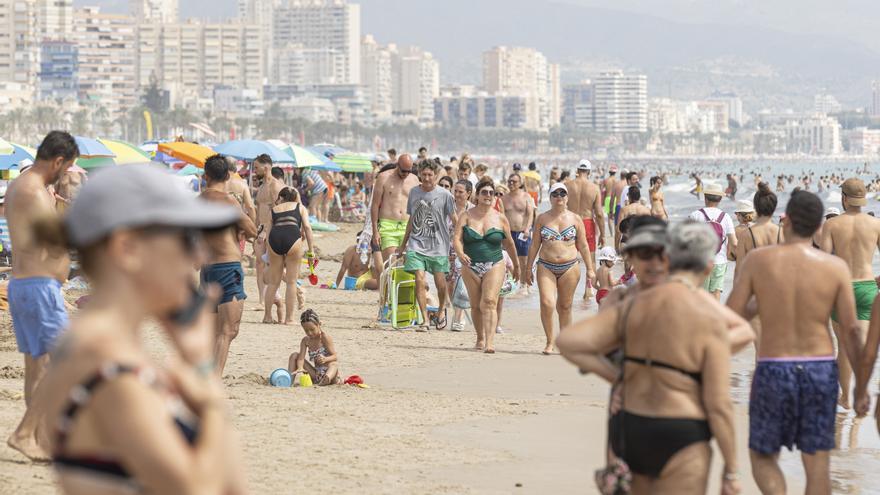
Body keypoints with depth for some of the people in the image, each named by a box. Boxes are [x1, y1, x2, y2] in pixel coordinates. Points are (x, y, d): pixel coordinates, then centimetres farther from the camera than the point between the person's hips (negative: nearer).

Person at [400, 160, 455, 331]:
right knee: (420, 280, -13)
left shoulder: (444, 195, -4)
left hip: (438, 246, -2)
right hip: (417, 245, 2)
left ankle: (442, 310, 33)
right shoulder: (414, 192, 7)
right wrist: (403, 244, 23)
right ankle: (425, 319, -5)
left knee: (440, 283, 2)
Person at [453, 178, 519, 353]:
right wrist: (460, 254, -28)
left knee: (489, 302, -17)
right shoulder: (466, 216, 2)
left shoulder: (500, 219, 4)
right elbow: (457, 238, -7)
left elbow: (509, 244, 15)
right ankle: (480, 338, 28)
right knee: (476, 306, 8)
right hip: (471, 266, 2)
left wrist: (516, 266, 24)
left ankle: (490, 342, -25)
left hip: (494, 266, -1)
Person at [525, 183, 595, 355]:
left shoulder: (575, 219, 6)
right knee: (547, 303, -14)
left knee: (565, 306, 6)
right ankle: (549, 342, -3)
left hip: (569, 267, 0)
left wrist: (590, 269, 7)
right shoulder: (542, 219, 6)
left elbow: (583, 246, 9)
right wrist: (528, 268, 9)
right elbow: (535, 245, 10)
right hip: (546, 267, 0)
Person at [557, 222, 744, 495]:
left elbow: (568, 342, -6)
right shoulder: (710, 321, -14)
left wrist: (615, 376, 5)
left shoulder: (633, 307, 2)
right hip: (679, 442, -6)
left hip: (628, 432, 7)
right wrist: (731, 470, -6)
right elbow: (718, 404, -15)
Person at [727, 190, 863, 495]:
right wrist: (860, 381, 6)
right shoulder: (836, 267, -6)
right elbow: (850, 329, -5)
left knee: (763, 457, 15)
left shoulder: (757, 260, -8)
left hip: (773, 370, -1)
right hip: (821, 368, 1)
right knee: (817, 464, 11)